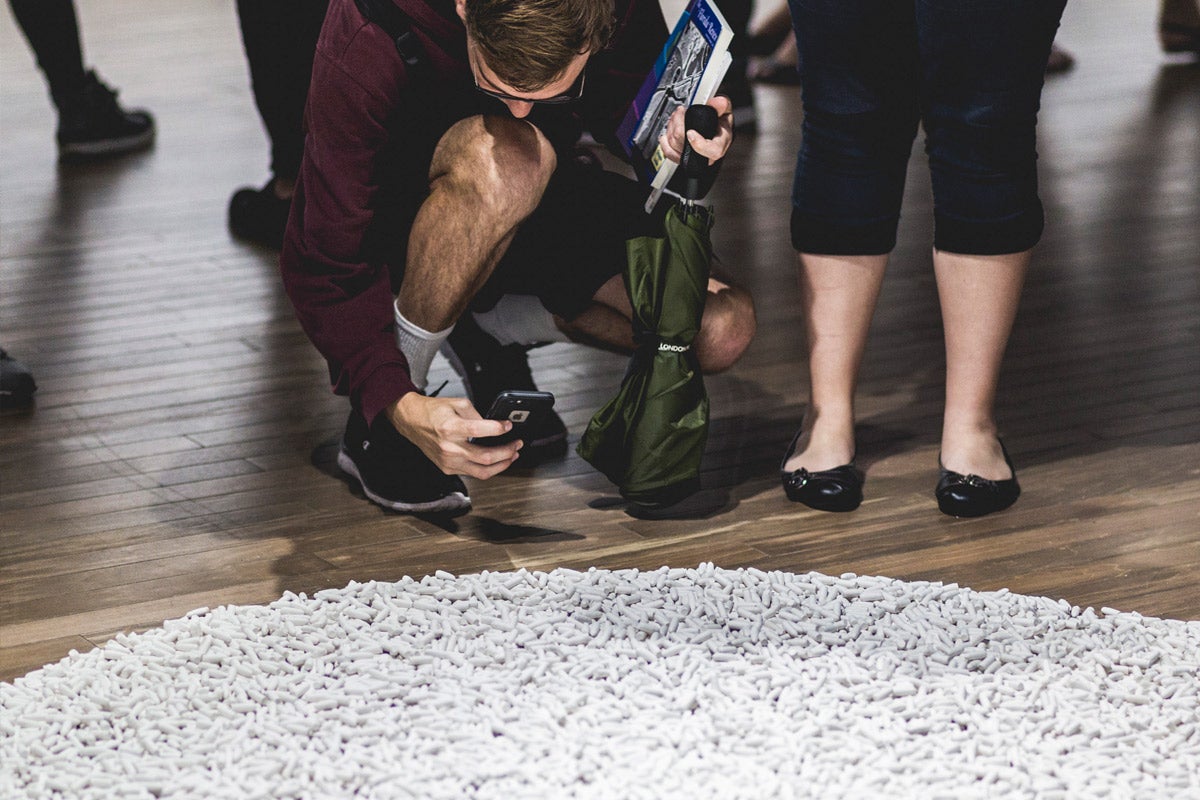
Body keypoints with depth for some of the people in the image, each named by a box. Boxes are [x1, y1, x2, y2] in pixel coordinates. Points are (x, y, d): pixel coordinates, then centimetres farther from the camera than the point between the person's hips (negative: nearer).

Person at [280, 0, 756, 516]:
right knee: (506, 156, -41)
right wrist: (399, 407, -42)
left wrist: (682, 147, -28)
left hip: (533, 200, 4)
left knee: (725, 328, -19)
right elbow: (323, 261, -30)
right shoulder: (369, 41, -35)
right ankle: (379, 427, -22)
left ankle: (495, 328, 5)